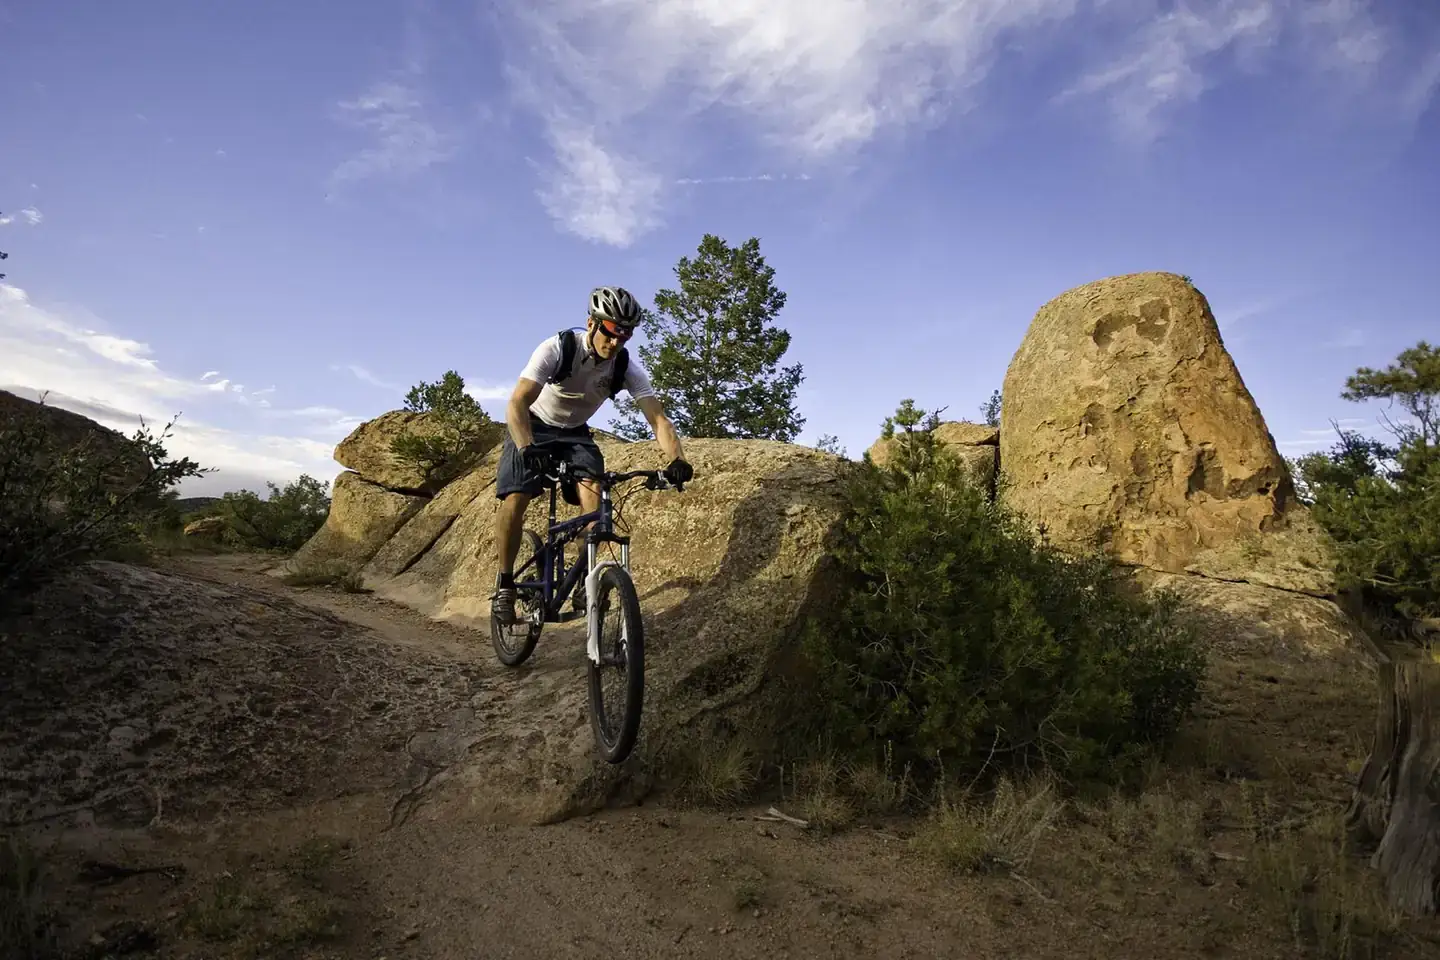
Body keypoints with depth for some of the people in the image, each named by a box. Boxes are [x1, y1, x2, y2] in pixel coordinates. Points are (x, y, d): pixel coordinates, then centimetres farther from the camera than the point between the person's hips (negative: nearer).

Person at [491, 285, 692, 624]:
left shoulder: (627, 368, -19)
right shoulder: (557, 348, -28)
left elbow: (658, 418, -24)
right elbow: (517, 403, -37)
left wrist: (677, 459, -43)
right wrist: (527, 449, -55)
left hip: (576, 433, 3)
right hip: (533, 426, -2)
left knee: (593, 491, -24)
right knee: (514, 499, -20)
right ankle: (504, 584, -2)